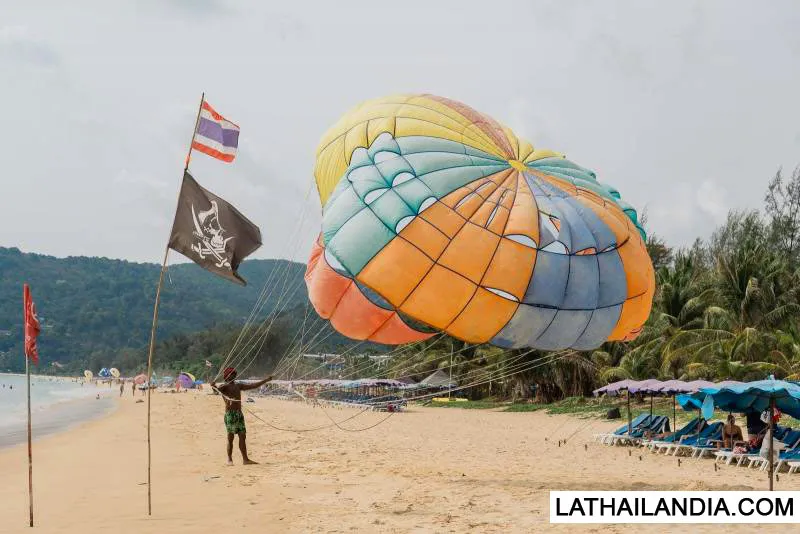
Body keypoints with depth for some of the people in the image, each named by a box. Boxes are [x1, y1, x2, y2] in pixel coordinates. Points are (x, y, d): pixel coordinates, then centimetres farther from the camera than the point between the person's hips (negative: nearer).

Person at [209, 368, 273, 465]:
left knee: (242, 436, 3)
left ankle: (245, 459, 4)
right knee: (230, 437, -3)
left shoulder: (238, 386, 19)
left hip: (239, 414, 6)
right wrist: (213, 386, -47)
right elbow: (216, 389, -23)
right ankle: (229, 459, 4)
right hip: (230, 414, -6)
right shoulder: (224, 386, -1)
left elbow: (253, 386, 24)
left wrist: (266, 380, 25)